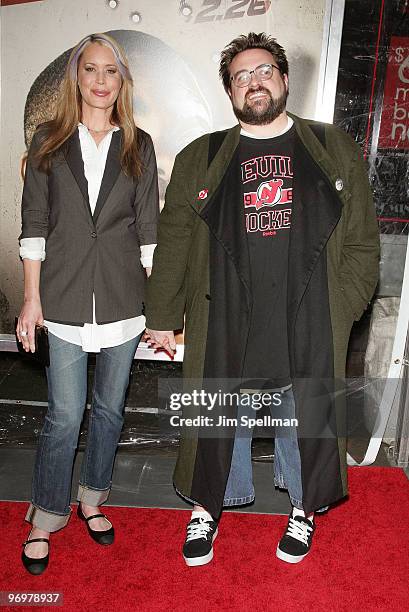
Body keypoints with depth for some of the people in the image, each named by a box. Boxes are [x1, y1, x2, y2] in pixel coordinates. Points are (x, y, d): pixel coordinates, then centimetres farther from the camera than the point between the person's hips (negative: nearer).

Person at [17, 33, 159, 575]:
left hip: (122, 299, 2)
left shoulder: (138, 145, 8)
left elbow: (149, 226, 5)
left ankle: (92, 500, 35)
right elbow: (34, 223, 3)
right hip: (65, 299, -1)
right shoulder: (49, 140, 6)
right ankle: (46, 518, 25)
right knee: (65, 414, 2)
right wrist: (32, 298, -2)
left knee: (109, 408, 12)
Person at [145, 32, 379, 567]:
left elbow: (362, 241, 5)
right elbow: (173, 243, 6)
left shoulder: (336, 152, 8)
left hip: (310, 326, 0)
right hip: (224, 324, 1)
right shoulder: (199, 159, 8)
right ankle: (208, 509, 38)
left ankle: (304, 509, 41)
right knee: (219, 420, 13)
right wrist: (162, 317, 5)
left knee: (307, 419, 15)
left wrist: (344, 310, -4)